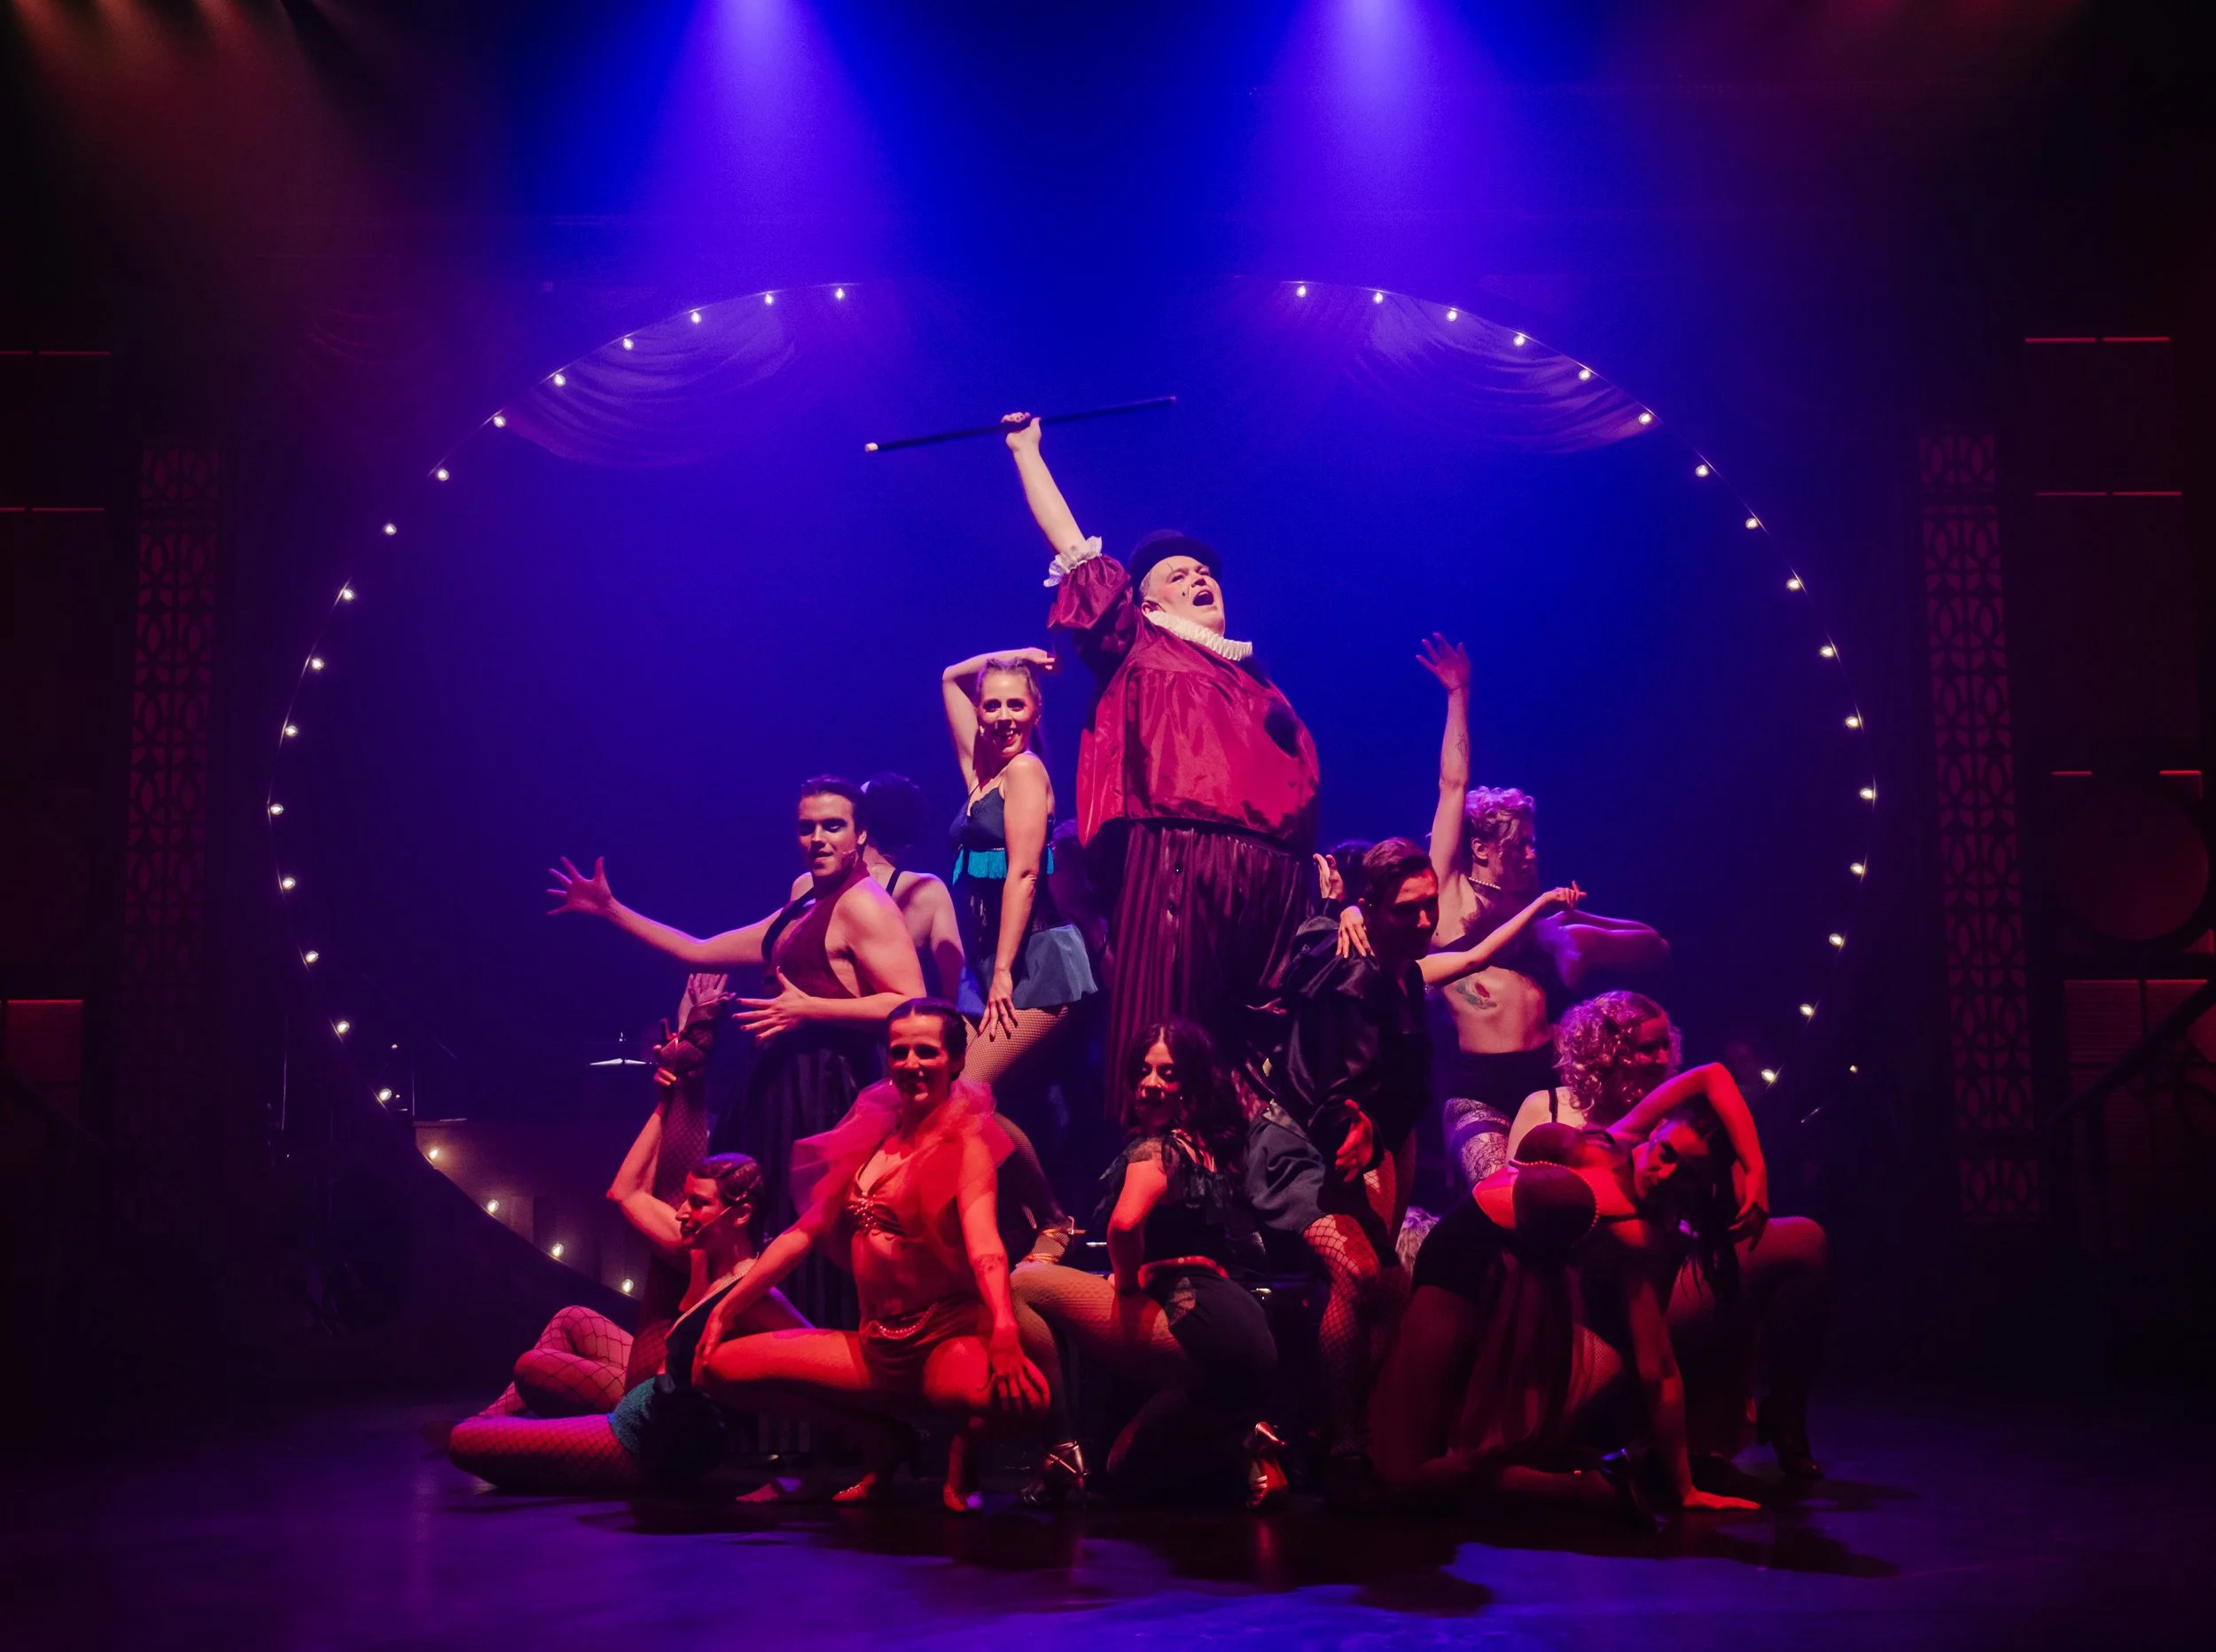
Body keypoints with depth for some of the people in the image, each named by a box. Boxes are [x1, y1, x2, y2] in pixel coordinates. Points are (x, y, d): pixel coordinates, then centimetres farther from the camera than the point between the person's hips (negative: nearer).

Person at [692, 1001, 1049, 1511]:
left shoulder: (965, 1144, -7)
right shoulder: (872, 1133, 11)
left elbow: (983, 1243, -24)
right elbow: (807, 1230, 13)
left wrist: (1004, 1328, -42)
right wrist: (728, 1306, 8)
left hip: (948, 1335, -6)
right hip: (875, 1344, 6)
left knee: (1021, 1395, -38)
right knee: (720, 1367, -5)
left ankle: (965, 1448, 3)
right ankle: (880, 1441, 10)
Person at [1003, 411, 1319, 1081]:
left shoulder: (1254, 679, 26)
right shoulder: (1139, 650, 14)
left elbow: (1302, 777, 20)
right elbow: (1073, 549, 14)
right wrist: (1026, 449, 18)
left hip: (1269, 875, 5)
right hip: (1177, 863, -5)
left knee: (1255, 1045, 2)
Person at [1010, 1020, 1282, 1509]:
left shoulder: (1156, 1147, -5)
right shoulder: (1206, 1147, 21)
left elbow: (1125, 1222, -26)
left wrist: (1127, 1280, -6)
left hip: (1200, 1328, -10)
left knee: (1023, 1286, -2)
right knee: (1127, 1464, 29)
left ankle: (1061, 1453, -6)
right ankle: (1241, 1441, 9)